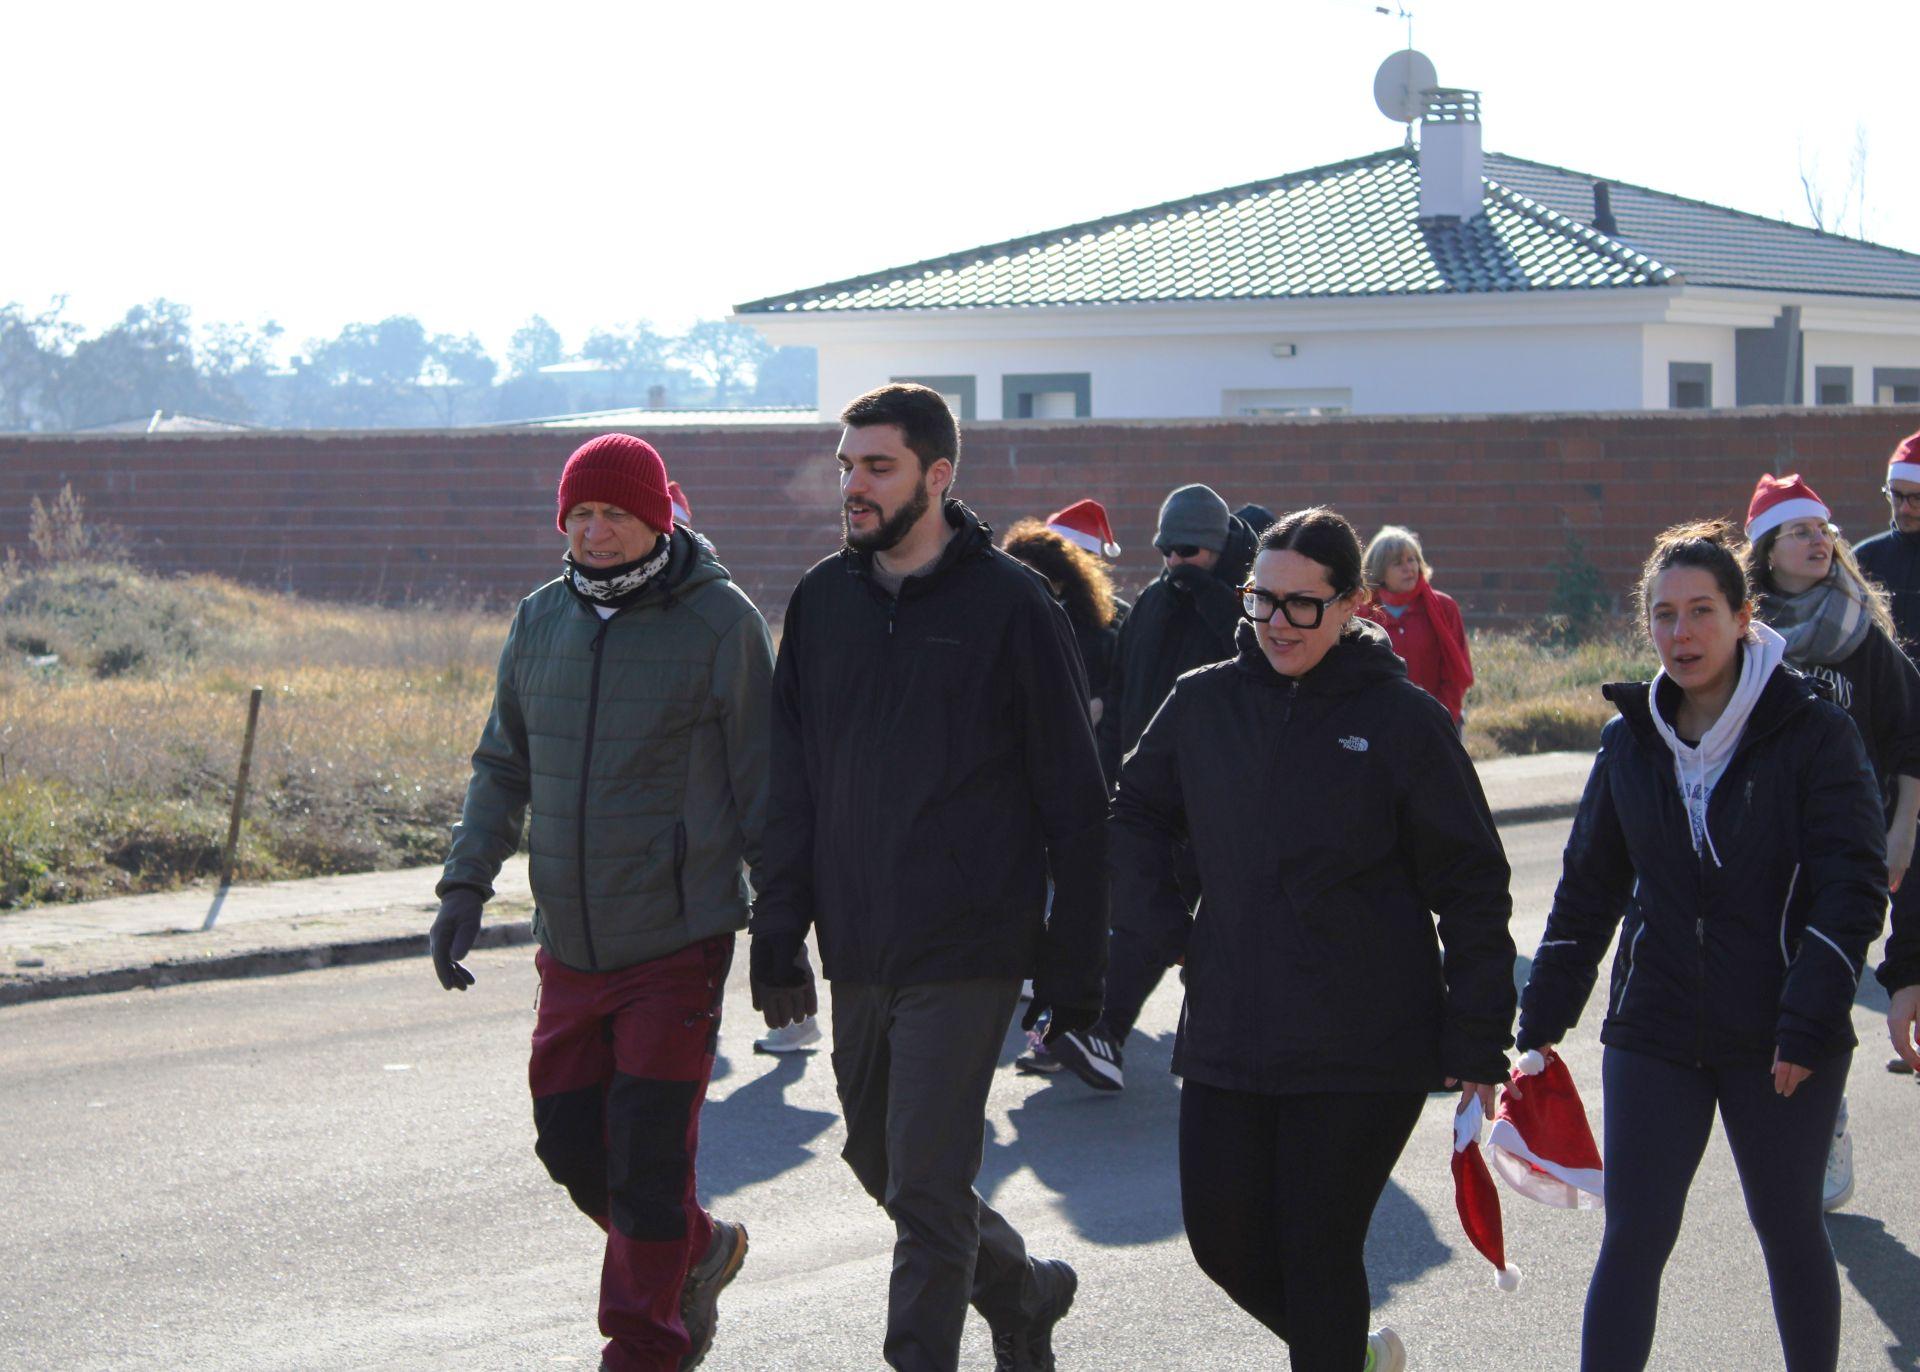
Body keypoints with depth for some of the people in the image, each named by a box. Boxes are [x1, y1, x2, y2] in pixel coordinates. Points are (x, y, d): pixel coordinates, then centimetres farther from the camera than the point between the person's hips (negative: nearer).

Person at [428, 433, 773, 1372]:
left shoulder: (720, 622, -7)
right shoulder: (541, 620, 7)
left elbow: (762, 787, -5)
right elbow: (503, 767, 17)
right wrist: (465, 886, 9)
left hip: (678, 941, -5)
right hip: (569, 943, 5)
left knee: (649, 1151, -7)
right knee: (570, 1142, 8)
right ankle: (697, 1252, 33)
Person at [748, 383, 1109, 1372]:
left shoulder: (1010, 605, -7)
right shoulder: (822, 602, 8)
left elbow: (1073, 799, -6)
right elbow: (790, 787, 12)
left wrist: (1073, 967, -8)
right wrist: (777, 935, 5)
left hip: (967, 954, -6)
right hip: (859, 953, 6)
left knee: (926, 1189, -8)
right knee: (880, 1160, 17)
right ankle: (1021, 1290, 40)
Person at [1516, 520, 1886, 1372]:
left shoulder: (1811, 732, -8)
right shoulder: (1632, 738, 5)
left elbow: (1853, 885, -11)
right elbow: (1588, 886, 13)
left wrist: (1807, 1023, -17)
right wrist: (1542, 1021, 10)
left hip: (1780, 1040, -3)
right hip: (1655, 1031, 3)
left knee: (1788, 1229, 12)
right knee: (1632, 1238, -3)